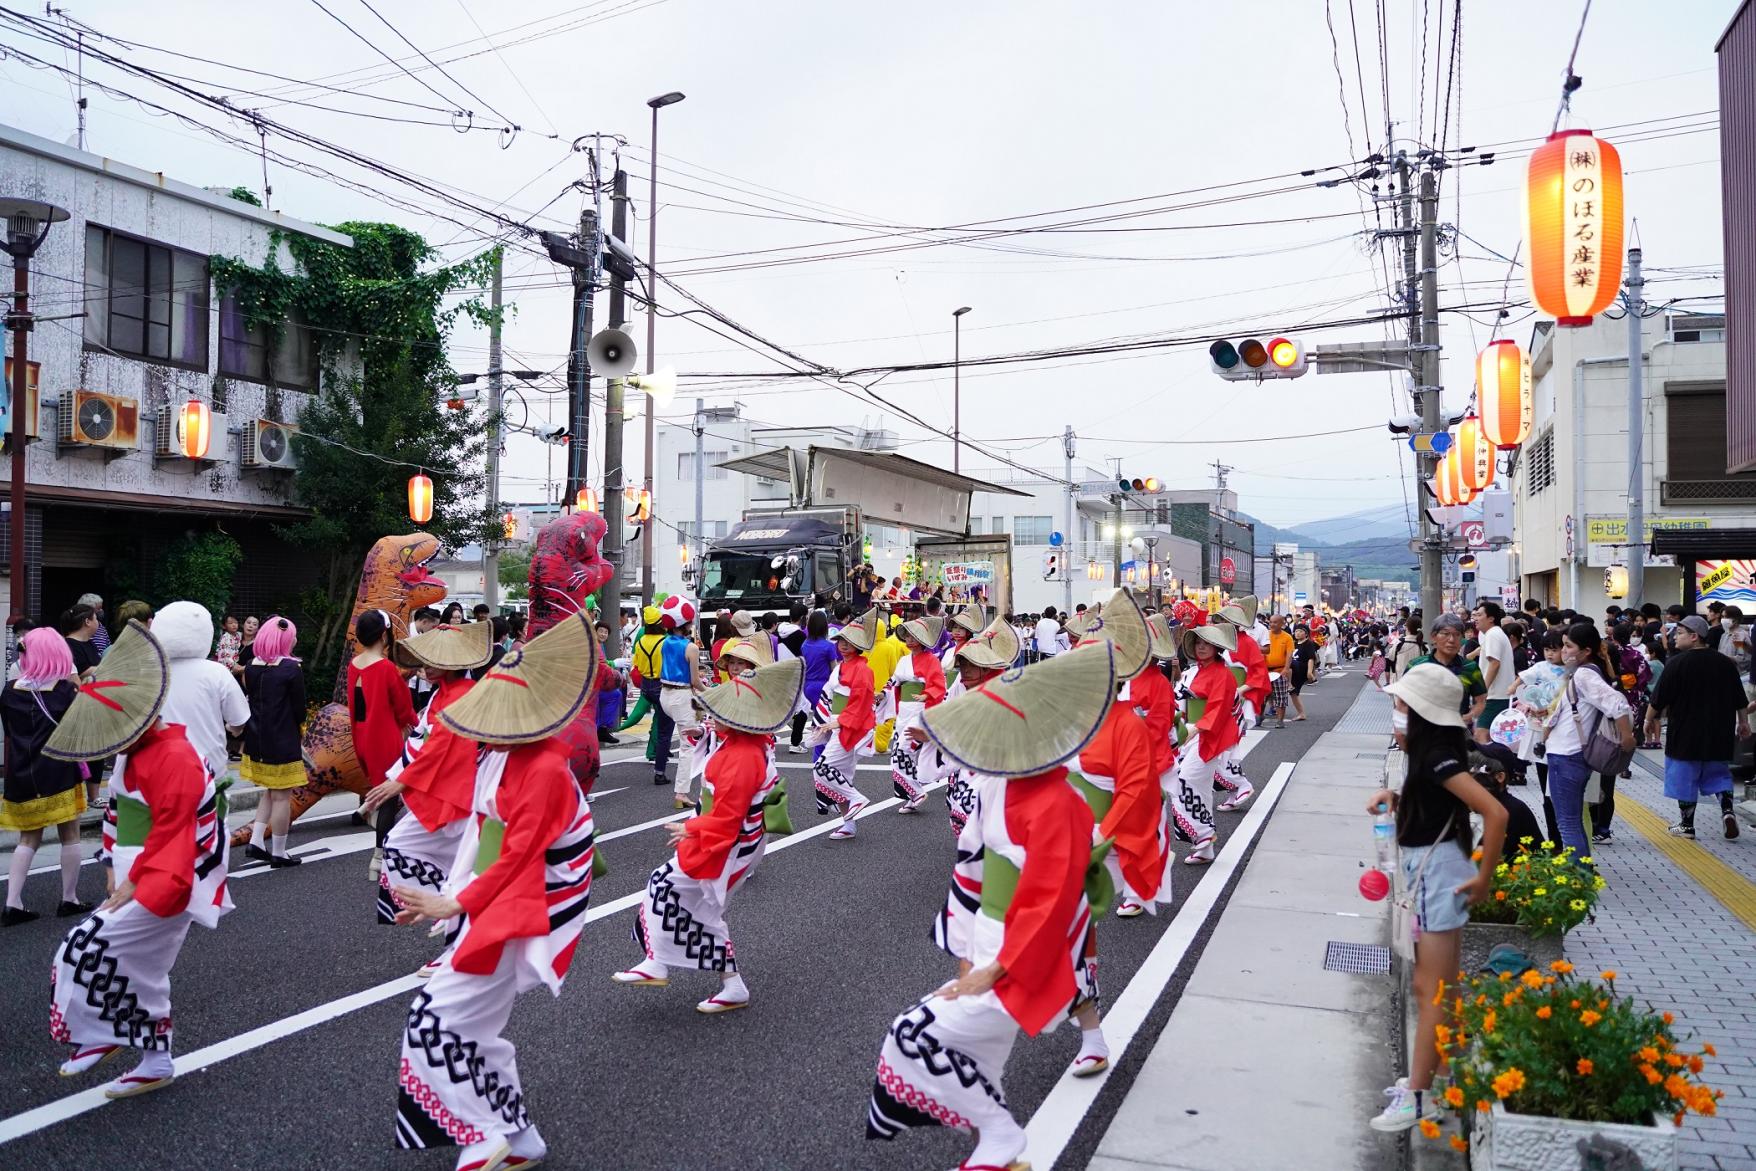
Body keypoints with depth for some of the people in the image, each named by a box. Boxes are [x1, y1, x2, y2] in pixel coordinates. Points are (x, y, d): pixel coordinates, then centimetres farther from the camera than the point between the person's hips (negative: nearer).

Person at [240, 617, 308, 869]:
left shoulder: (251, 667, 2)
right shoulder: (292, 668, -15)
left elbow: (250, 701, 8)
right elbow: (298, 707, -10)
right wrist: (297, 727, 10)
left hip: (258, 740, 6)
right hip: (282, 741, -6)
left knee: (270, 792, 22)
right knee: (282, 796, 3)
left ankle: (255, 841, 16)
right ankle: (278, 853, 9)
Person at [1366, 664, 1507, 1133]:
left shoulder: (1439, 757, -21)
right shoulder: (1433, 750, 7)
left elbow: (1495, 813, -29)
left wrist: (1484, 879, -21)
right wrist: (1394, 798, 2)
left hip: (1438, 876, -10)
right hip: (1426, 874, 10)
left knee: (1432, 992, -2)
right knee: (1426, 987, 18)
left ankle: (1420, 1095, 5)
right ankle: (1422, 1079, 29)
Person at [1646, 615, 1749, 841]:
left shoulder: (1677, 663, -12)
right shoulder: (1725, 663, 4)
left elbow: (1658, 699, -11)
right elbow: (1741, 702, 12)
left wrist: (1649, 720, 3)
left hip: (1686, 733, -5)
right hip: (1719, 734, 5)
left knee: (1685, 777, 5)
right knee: (1719, 774, 19)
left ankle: (1686, 825, 11)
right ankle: (1727, 810, 0)